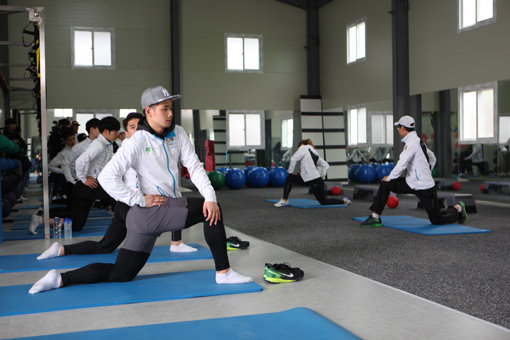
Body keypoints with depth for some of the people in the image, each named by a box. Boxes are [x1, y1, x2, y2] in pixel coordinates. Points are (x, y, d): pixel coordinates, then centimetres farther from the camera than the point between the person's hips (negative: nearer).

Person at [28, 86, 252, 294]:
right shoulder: (137, 142, -11)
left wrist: (210, 197, -12)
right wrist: (140, 200, -17)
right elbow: (106, 177, -15)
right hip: (150, 211, -7)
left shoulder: (178, 133, 8)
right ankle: (223, 273, -8)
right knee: (206, 210, -17)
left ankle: (61, 279, 17)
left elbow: (194, 166, 2)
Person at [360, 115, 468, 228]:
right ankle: (375, 217, -5)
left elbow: (402, 165, -27)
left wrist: (390, 178, -14)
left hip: (424, 187, -9)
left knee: (437, 220, 4)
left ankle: (458, 208, 29)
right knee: (385, 184, -6)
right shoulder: (418, 141, 10)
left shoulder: (412, 142, -19)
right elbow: (432, 158, 23)